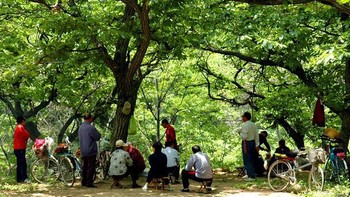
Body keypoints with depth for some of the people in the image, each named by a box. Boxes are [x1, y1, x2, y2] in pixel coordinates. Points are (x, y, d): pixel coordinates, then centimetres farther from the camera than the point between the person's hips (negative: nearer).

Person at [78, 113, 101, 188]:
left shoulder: (80, 127, 7)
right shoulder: (91, 128, -19)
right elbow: (98, 137, -10)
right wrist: (98, 133, 9)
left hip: (83, 151, 8)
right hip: (91, 151, -8)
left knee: (84, 166, 16)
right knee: (91, 167, -2)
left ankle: (84, 182, 21)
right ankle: (89, 182, -2)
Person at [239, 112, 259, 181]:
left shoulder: (245, 125, -16)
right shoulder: (253, 124, 11)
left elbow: (244, 136, -23)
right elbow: (256, 135, 14)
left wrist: (240, 133, -3)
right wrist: (257, 145, 18)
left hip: (246, 143, -9)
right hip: (253, 142, 9)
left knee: (247, 160, -4)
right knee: (251, 160, 17)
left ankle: (251, 176, -5)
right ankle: (252, 175, 23)